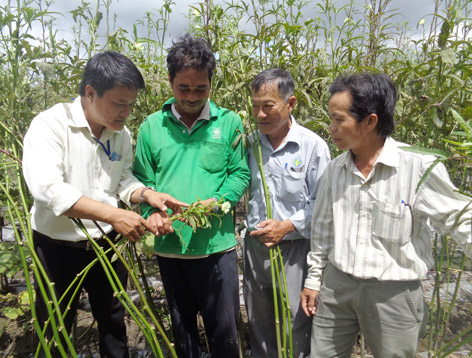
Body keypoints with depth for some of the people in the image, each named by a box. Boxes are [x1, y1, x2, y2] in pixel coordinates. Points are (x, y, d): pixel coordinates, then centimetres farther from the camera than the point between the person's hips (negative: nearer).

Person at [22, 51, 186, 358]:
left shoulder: (121, 134, -1)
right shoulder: (50, 125, -18)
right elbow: (47, 188, -28)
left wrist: (146, 194, -14)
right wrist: (114, 215, -32)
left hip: (107, 244, 5)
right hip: (59, 247, -4)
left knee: (114, 326, 20)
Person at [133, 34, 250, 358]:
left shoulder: (229, 122, -2)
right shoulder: (152, 126, 1)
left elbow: (241, 174, -2)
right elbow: (142, 181, 3)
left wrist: (218, 201, -19)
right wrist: (152, 213, -15)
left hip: (216, 244, -1)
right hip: (169, 246, 2)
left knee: (224, 328, 12)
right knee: (181, 326, 22)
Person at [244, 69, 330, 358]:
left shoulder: (313, 146, -11)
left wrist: (289, 225, -18)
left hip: (294, 248, -4)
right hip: (255, 245, 4)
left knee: (296, 327, 10)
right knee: (258, 324, 21)